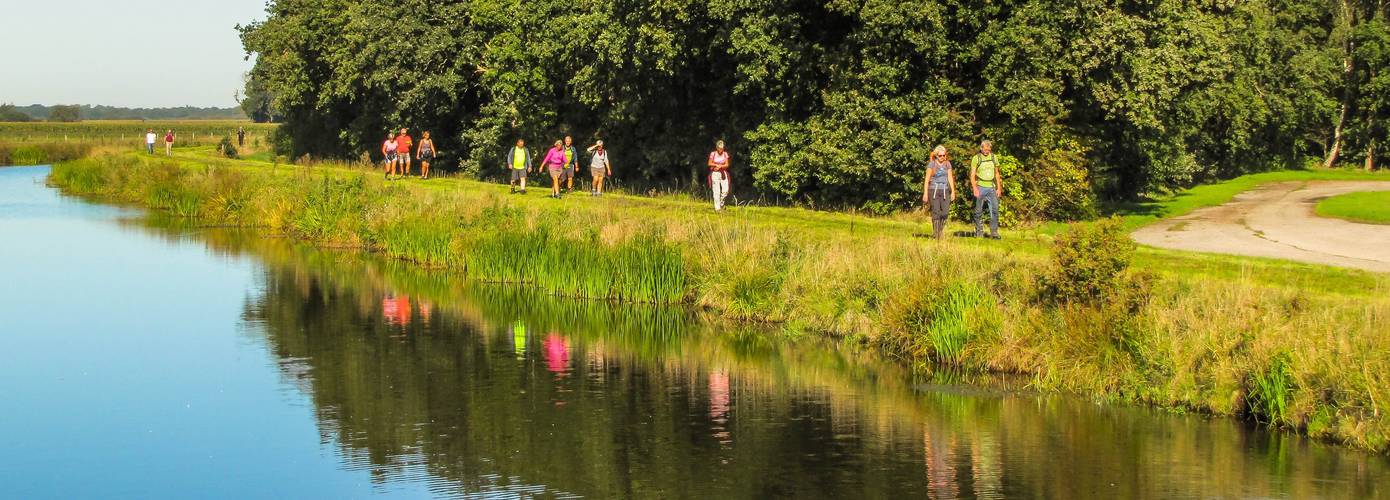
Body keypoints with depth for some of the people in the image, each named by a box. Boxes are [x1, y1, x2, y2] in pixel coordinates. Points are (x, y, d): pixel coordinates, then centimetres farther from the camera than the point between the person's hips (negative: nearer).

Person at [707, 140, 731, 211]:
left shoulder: (725, 154, 3)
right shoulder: (713, 154, -3)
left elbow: (727, 165, 1)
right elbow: (709, 164, 1)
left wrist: (720, 166, -16)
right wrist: (716, 165, -15)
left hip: (723, 173, 2)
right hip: (715, 173, -2)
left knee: (725, 190, -9)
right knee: (716, 191, -6)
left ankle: (721, 202, 19)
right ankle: (717, 208, -2)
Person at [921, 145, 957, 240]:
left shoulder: (947, 164, 10)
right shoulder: (931, 164, -1)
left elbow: (950, 178, 12)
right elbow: (927, 179, -1)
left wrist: (953, 192, 6)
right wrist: (925, 193, -5)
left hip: (944, 191, 3)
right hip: (933, 190, -3)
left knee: (945, 212, -8)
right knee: (936, 212, -7)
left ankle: (941, 228, 16)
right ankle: (936, 234, -1)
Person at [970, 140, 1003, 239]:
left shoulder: (993, 158, 10)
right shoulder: (976, 158, -2)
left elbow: (997, 174, 16)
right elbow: (972, 175, -5)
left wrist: (999, 188, 9)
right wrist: (975, 189, -16)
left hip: (991, 188, 3)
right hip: (980, 188, -3)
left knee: (995, 209, -9)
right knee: (979, 211, 3)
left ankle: (994, 232, -9)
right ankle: (978, 231, 13)